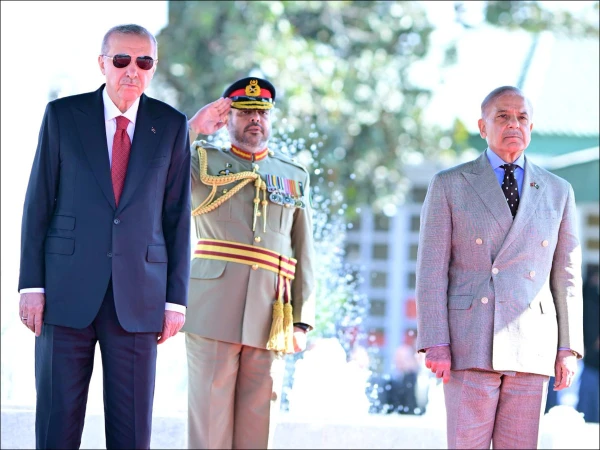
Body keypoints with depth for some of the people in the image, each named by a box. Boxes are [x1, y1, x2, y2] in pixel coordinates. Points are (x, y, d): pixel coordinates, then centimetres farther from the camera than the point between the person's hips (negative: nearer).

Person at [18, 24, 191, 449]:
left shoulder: (172, 126, 6)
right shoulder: (63, 115, 3)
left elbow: (178, 215, 6)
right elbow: (39, 202, 3)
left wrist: (176, 298, 2)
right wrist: (31, 284, -4)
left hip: (139, 297, 1)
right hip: (67, 291, -1)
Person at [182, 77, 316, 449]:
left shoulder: (295, 177, 20)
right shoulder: (204, 160, 14)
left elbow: (305, 256, 15)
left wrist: (302, 320, 6)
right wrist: (194, 127, -4)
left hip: (271, 314, 2)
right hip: (214, 306, -2)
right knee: (210, 418, -6)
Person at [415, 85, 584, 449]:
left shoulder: (558, 192, 11)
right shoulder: (449, 186, 3)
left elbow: (566, 274, 11)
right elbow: (432, 271, -2)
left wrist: (569, 348, 4)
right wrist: (436, 345, -10)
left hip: (531, 349, 3)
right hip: (469, 347, -2)